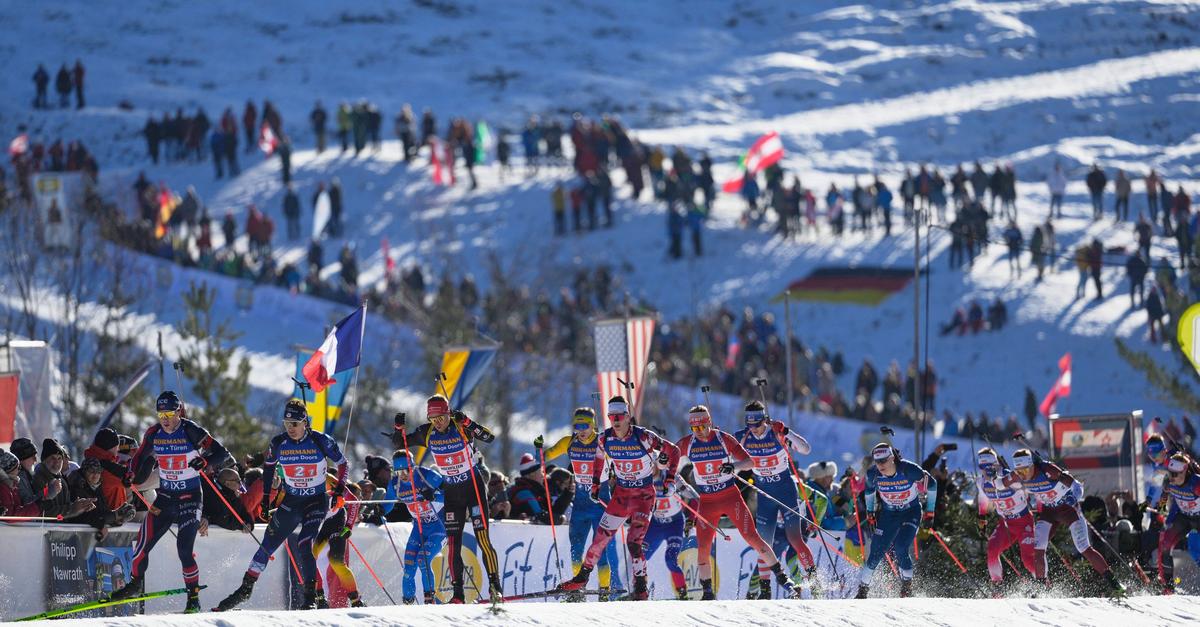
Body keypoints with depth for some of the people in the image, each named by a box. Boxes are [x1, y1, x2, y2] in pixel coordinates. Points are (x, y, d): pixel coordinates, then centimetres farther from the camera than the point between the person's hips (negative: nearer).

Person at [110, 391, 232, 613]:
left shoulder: (192, 431, -13)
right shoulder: (154, 434, 0)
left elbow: (222, 454, -14)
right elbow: (140, 456, 16)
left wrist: (205, 462, -34)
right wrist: (130, 475, -3)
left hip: (190, 497, -5)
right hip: (165, 496, 5)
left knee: (184, 548, -15)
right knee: (143, 543, -1)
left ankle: (194, 599, -4)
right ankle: (135, 583, 22)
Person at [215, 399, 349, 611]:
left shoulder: (321, 442, -16)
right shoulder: (279, 443, -7)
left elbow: (342, 463, -1)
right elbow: (268, 468, 10)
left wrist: (340, 488, -14)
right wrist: (265, 501, 9)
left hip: (316, 502, -4)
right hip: (290, 502, 4)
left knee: (304, 547, -22)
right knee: (267, 545, 4)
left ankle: (311, 597, -16)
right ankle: (245, 589, 18)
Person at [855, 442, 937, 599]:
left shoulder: (909, 470, -27)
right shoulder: (873, 474, -17)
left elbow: (932, 485, -11)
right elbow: (869, 489, 8)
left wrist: (930, 512, -7)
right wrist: (870, 512, 10)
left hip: (911, 513, -3)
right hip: (888, 514, 3)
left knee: (900, 549, -23)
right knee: (876, 553, -6)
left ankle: (907, 586, -2)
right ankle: (862, 590, 8)